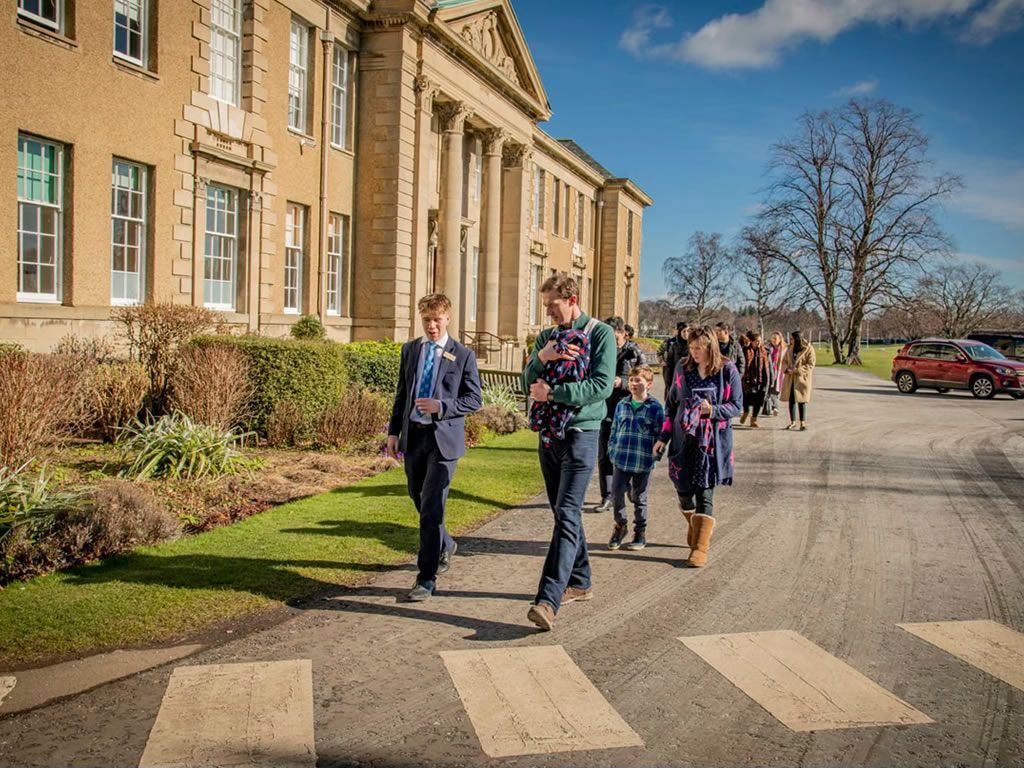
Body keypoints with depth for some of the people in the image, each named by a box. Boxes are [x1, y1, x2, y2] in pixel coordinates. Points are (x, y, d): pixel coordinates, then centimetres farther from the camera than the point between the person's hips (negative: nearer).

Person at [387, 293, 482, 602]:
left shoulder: (463, 355, -3)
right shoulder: (410, 350, 10)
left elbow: (474, 400, -3)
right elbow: (401, 394, 14)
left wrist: (441, 406, -18)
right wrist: (393, 431, 9)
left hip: (444, 438, -5)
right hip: (412, 435, 5)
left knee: (431, 508, -9)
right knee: (419, 500, 17)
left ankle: (426, 578, -2)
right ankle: (445, 545, 44)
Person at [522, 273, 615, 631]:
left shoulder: (600, 333, -5)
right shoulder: (546, 337, 13)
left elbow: (602, 385, -16)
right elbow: (529, 383, 4)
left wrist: (552, 392, -18)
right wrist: (541, 357, -16)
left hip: (580, 435, -7)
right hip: (549, 434, 7)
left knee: (567, 515, -14)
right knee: (564, 514, 14)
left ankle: (548, 599, -20)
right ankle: (579, 582, 28)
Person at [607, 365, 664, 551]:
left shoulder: (655, 408, -6)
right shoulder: (621, 405, 6)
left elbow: (659, 435, -3)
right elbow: (614, 430, 13)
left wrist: (655, 456, -8)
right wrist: (612, 452, 7)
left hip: (643, 463, -3)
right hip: (621, 461, 3)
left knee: (639, 498, 10)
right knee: (616, 494, 1)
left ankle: (640, 533, 25)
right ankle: (620, 525, 26)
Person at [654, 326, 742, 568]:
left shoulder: (728, 371, -4)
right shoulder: (683, 370, 6)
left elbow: (737, 406, -1)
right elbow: (671, 405, 13)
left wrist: (712, 410, -19)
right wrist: (664, 437, 9)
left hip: (713, 441, -3)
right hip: (684, 439, 3)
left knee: (705, 493, -6)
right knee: (683, 490, 7)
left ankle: (700, 548, -1)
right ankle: (694, 526, 38)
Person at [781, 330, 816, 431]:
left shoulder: (808, 349, -8)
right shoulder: (790, 349, 10)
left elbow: (811, 364, -12)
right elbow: (784, 361, 14)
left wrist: (797, 370, -20)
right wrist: (787, 369, -8)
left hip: (802, 378, -5)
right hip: (790, 378, 5)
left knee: (801, 400, -3)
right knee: (791, 400, 8)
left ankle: (803, 423, 5)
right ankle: (793, 422, 19)